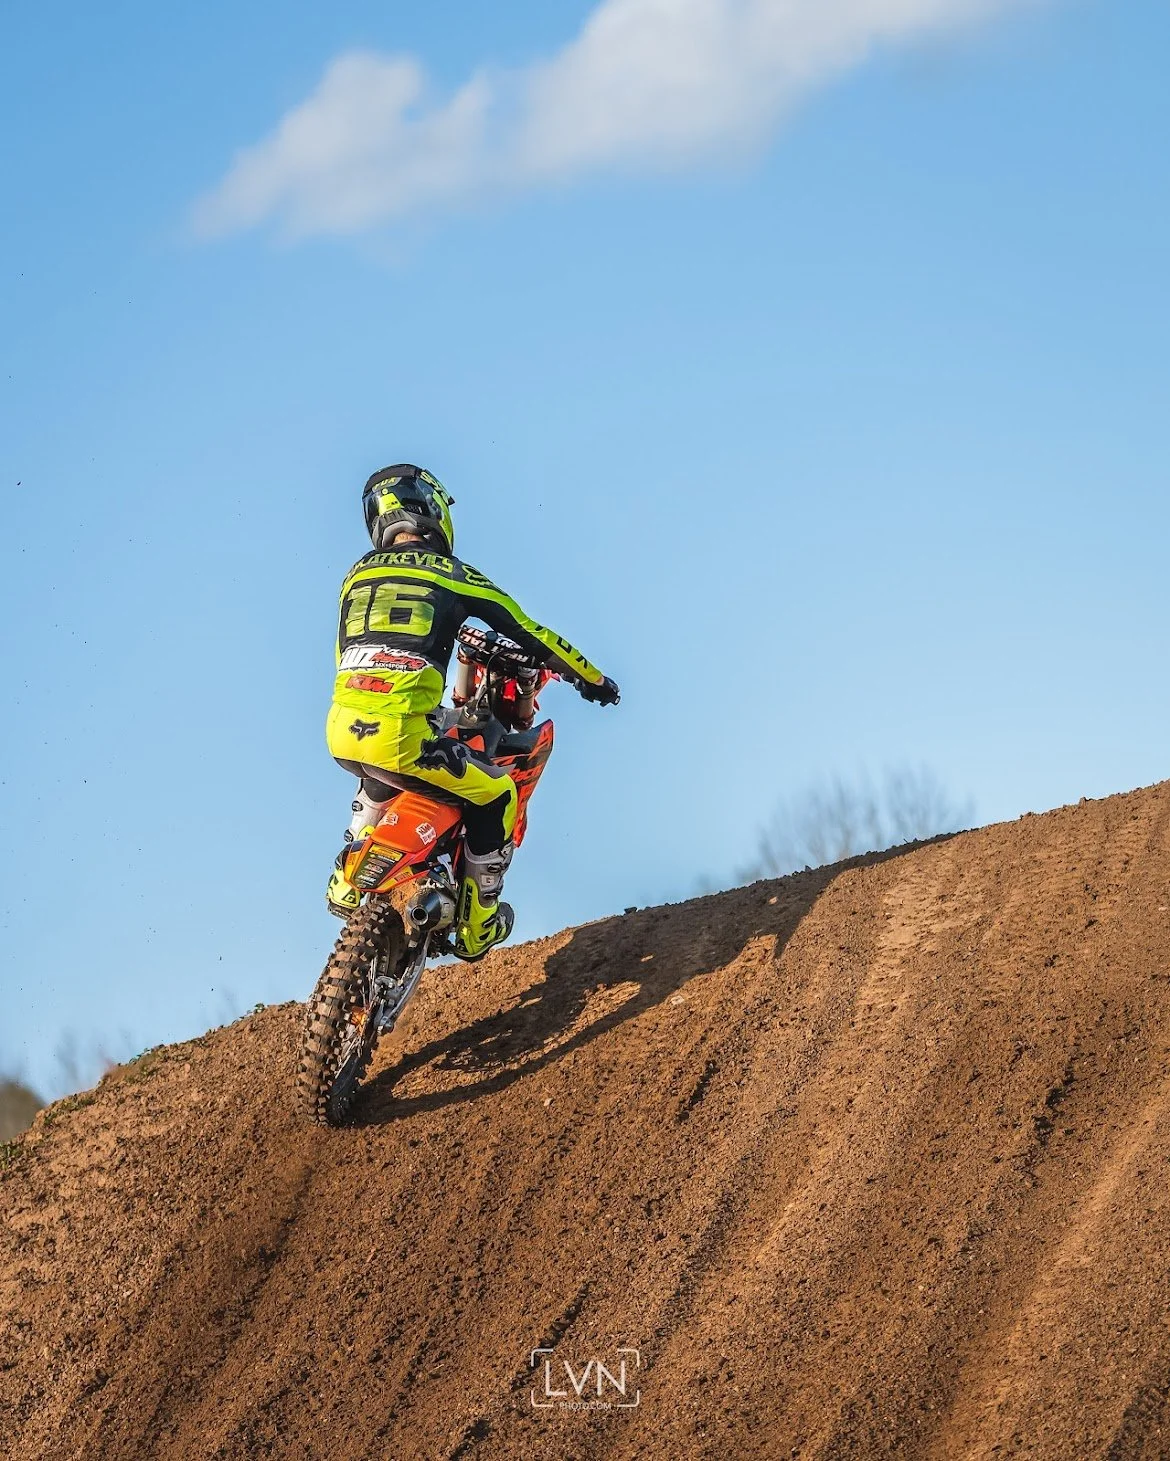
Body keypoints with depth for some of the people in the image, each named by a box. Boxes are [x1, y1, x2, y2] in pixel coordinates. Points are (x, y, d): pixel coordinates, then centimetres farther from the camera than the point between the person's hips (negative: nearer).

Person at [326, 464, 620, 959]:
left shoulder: (358, 574, 19)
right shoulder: (455, 576, 5)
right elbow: (530, 634, 13)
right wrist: (592, 679, 27)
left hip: (341, 731, 6)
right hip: (399, 736, -6)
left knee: (379, 784, 41)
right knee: (496, 796, 15)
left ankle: (347, 883, 36)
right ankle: (476, 924, 20)